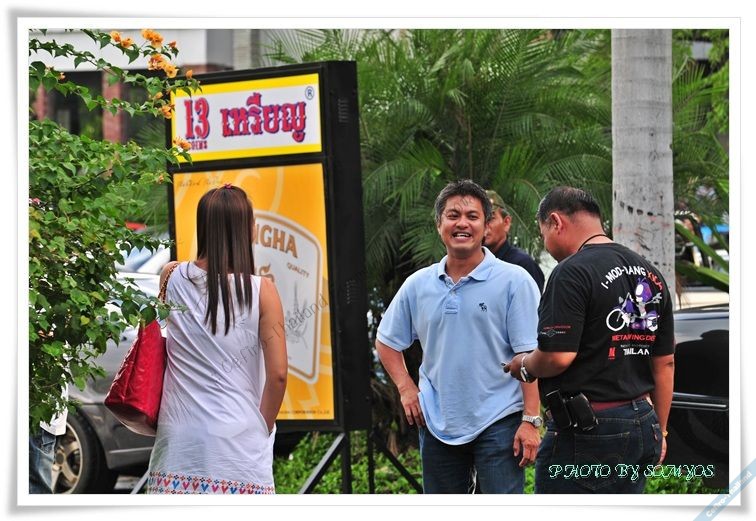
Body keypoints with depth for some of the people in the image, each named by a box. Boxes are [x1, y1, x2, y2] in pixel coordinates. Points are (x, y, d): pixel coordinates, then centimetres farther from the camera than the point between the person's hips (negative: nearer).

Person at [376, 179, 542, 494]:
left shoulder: (513, 281, -6)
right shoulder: (417, 285, 8)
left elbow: (530, 356, -9)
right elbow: (386, 341, 20)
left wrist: (530, 420, -15)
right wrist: (405, 387, 6)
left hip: (498, 422, -5)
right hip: (437, 423, 5)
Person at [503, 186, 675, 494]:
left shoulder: (573, 273, -13)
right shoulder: (650, 275, 13)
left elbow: (558, 357, -21)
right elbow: (665, 363, 16)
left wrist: (524, 367, 1)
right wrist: (659, 432, 22)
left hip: (587, 432, -8)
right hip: (642, 425, 8)